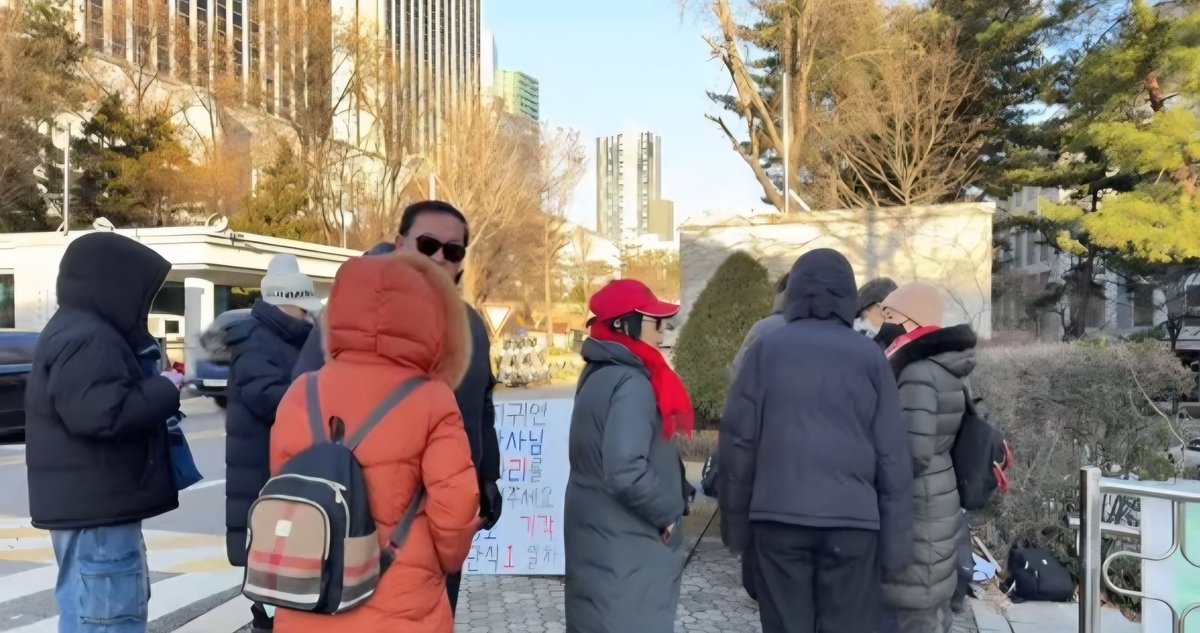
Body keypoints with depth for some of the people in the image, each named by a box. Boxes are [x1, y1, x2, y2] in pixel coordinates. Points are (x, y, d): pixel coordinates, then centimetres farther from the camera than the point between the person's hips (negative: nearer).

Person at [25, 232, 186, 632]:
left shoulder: (78, 332, 16)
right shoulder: (86, 340, -19)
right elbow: (104, 413, -30)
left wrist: (157, 387, 6)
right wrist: (164, 390, -16)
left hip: (88, 502, 11)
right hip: (96, 505, -11)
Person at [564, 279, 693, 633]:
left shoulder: (601, 374, 9)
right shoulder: (630, 385, -20)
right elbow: (626, 472, -30)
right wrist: (668, 512, -14)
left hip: (601, 537, 9)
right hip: (625, 545, -9)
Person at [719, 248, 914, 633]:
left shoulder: (767, 349, 3)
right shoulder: (869, 356, 4)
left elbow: (737, 440, 0)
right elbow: (892, 457, 2)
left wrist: (737, 523, 9)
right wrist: (896, 542, 7)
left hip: (778, 516, 0)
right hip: (853, 519, 0)